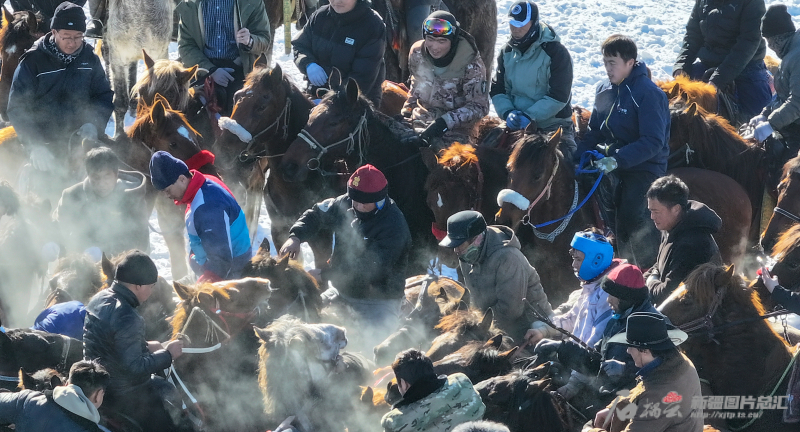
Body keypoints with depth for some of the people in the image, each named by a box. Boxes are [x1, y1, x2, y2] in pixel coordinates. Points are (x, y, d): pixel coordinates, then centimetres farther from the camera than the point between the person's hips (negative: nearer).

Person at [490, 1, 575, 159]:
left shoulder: (556, 52, -9)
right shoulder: (507, 52, 9)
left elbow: (559, 97, -13)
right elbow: (497, 90, 9)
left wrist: (529, 116, -23)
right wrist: (508, 112, -13)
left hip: (553, 125, -5)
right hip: (516, 126, 5)